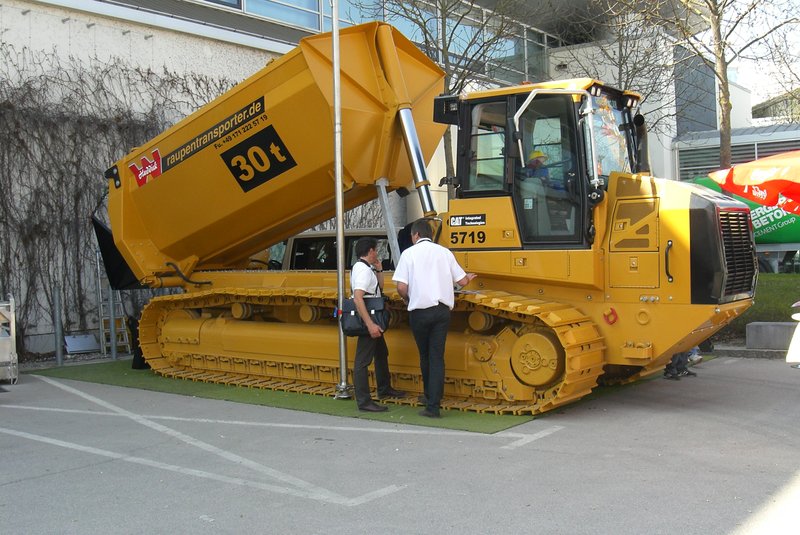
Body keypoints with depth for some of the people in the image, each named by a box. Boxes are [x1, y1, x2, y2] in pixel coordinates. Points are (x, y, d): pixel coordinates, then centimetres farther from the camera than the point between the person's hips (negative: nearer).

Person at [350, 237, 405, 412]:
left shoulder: (367, 268, 13)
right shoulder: (363, 269, -18)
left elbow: (380, 286, 26)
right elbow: (358, 298, -29)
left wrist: (378, 270, 11)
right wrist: (370, 324, -32)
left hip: (372, 320, 11)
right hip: (367, 320, -11)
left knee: (381, 354, 24)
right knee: (363, 360, -7)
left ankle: (384, 389, 40)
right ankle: (364, 401, -5)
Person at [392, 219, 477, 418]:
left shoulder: (409, 253, -2)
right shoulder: (444, 252, 6)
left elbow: (401, 287, -11)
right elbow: (462, 281, 11)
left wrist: (408, 300, 10)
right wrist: (469, 277, 34)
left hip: (419, 311, -2)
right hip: (442, 310, 2)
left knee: (425, 356, 16)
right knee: (437, 357, 1)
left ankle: (430, 397, 29)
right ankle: (433, 405, -5)